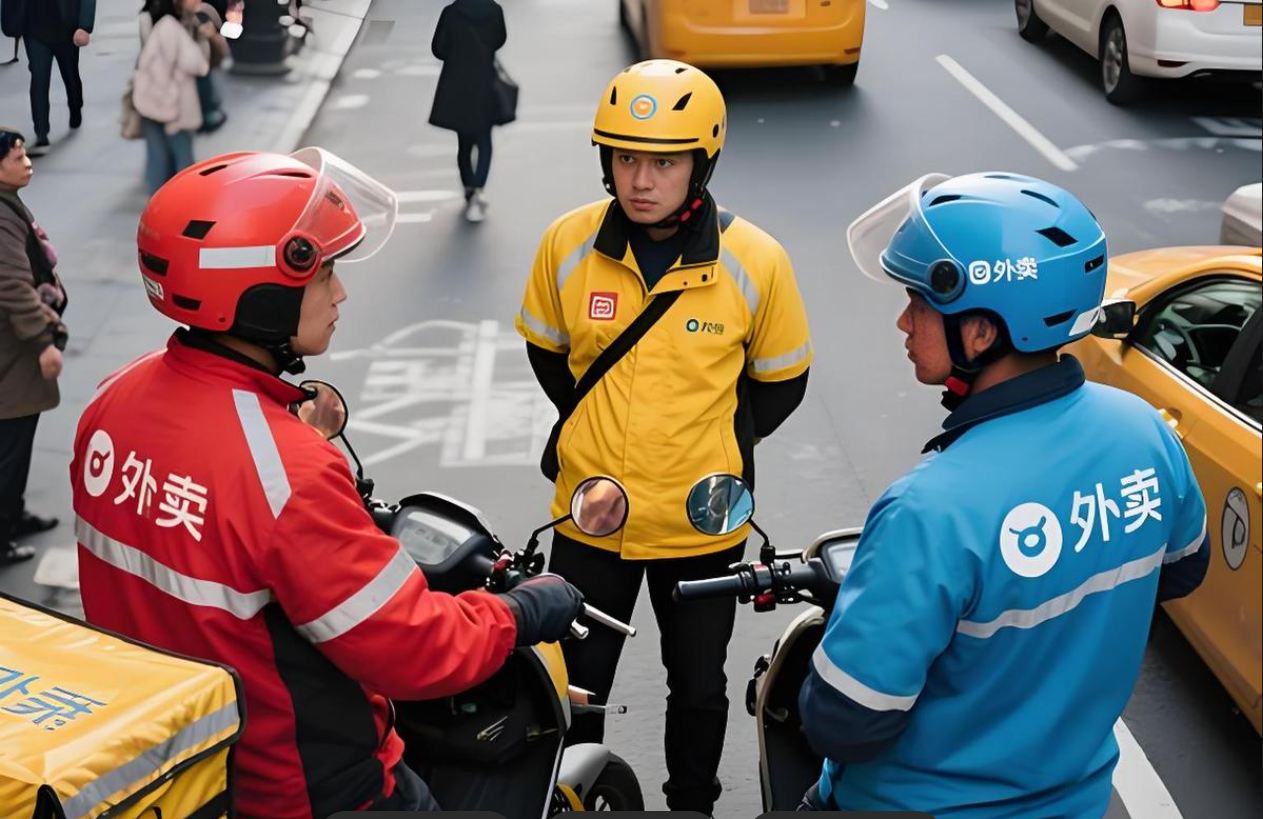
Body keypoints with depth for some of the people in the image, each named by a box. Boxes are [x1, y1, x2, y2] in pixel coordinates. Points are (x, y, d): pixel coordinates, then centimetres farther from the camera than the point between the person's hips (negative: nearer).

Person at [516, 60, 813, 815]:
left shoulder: (755, 262, -15)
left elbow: (781, 382, 0)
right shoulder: (568, 244, -10)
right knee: (576, 685, 16)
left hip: (701, 525, -1)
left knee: (698, 687, 19)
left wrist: (714, 452, 1)